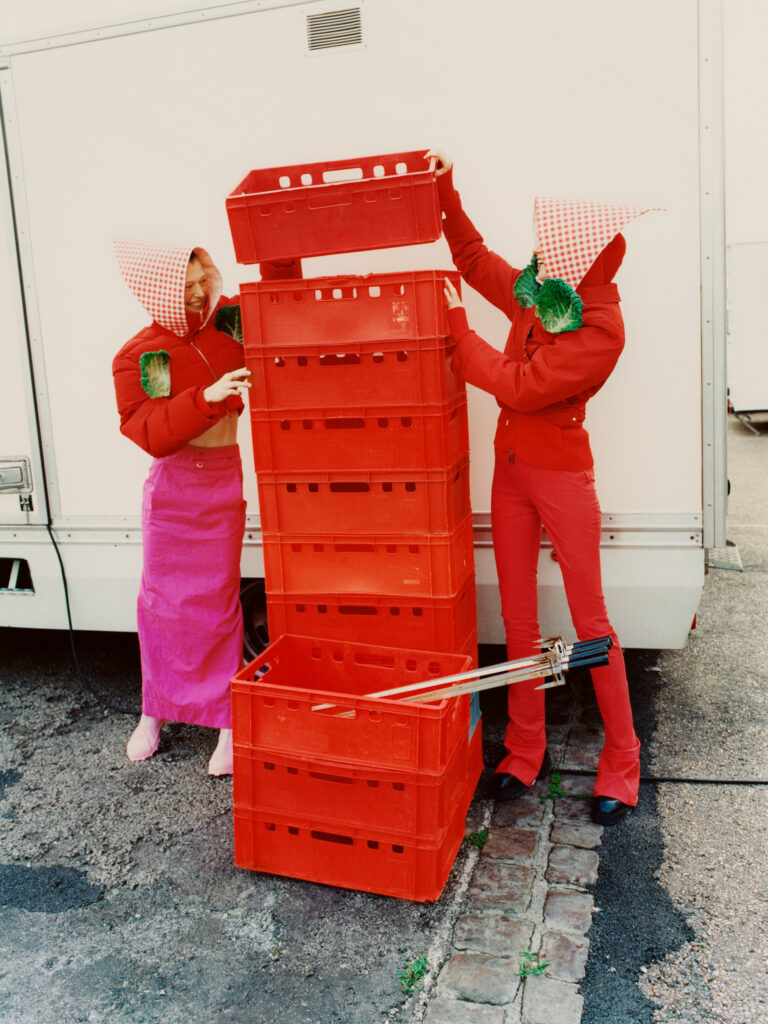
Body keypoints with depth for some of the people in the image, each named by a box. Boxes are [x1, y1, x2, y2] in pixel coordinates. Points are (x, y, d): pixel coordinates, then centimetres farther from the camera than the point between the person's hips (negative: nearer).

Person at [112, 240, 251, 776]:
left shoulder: (233, 322, -4)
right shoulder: (137, 356, -8)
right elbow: (148, 432, -18)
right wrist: (206, 397, -30)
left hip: (224, 479, 0)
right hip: (172, 483, 0)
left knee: (217, 599, 3)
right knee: (163, 598, 10)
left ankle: (227, 719, 16)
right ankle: (154, 711, 31)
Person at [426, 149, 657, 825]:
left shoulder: (602, 331, -19)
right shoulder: (534, 298, 3)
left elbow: (519, 387, -24)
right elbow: (474, 258, 19)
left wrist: (453, 324, -18)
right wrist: (445, 192, 8)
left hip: (562, 475, -7)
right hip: (511, 467, 7)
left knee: (590, 621, 3)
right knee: (517, 616, 11)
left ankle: (622, 761, 19)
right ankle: (526, 750, 25)